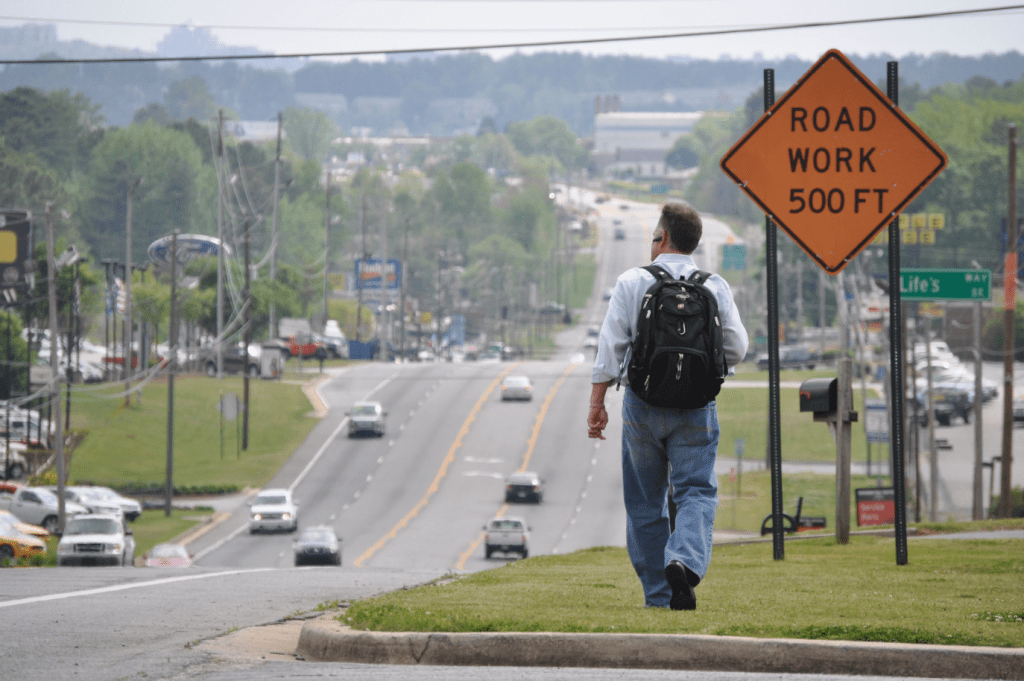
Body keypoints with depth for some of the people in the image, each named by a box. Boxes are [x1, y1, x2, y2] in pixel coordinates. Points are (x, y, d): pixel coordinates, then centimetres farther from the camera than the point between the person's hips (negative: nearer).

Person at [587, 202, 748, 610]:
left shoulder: (632, 283, 0)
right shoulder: (715, 287, 3)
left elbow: (610, 346, -4)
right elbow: (736, 349, 1)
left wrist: (597, 404, -2)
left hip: (642, 404, 0)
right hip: (696, 407, 0)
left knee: (646, 501, 10)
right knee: (696, 491, -1)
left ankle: (657, 594, 12)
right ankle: (685, 560, -30)